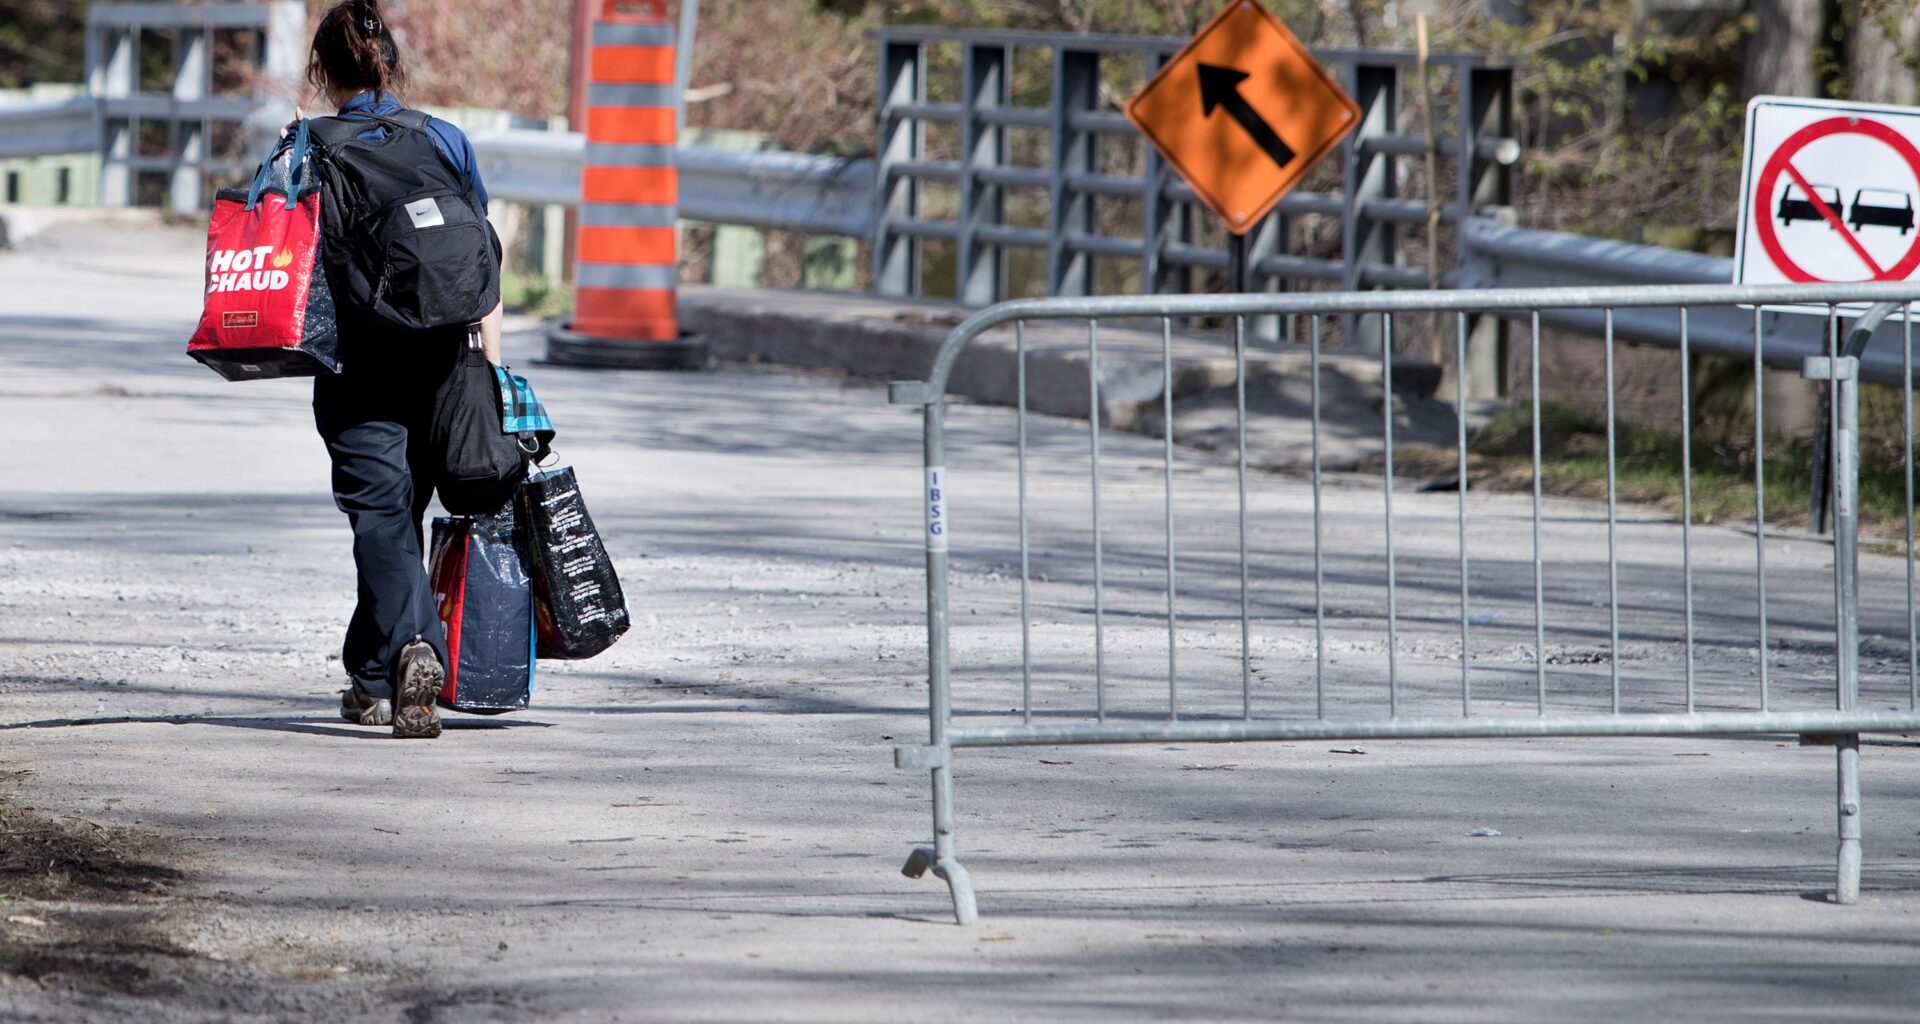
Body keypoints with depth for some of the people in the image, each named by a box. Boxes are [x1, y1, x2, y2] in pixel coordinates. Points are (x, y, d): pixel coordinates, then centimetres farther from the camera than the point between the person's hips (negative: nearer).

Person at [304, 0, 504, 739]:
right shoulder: (447, 142, 6)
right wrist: (491, 363, 7)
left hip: (357, 364, -3)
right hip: (438, 359, 3)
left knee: (380, 512, -4)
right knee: (404, 506, 15)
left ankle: (415, 643, -25)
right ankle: (374, 675, 23)